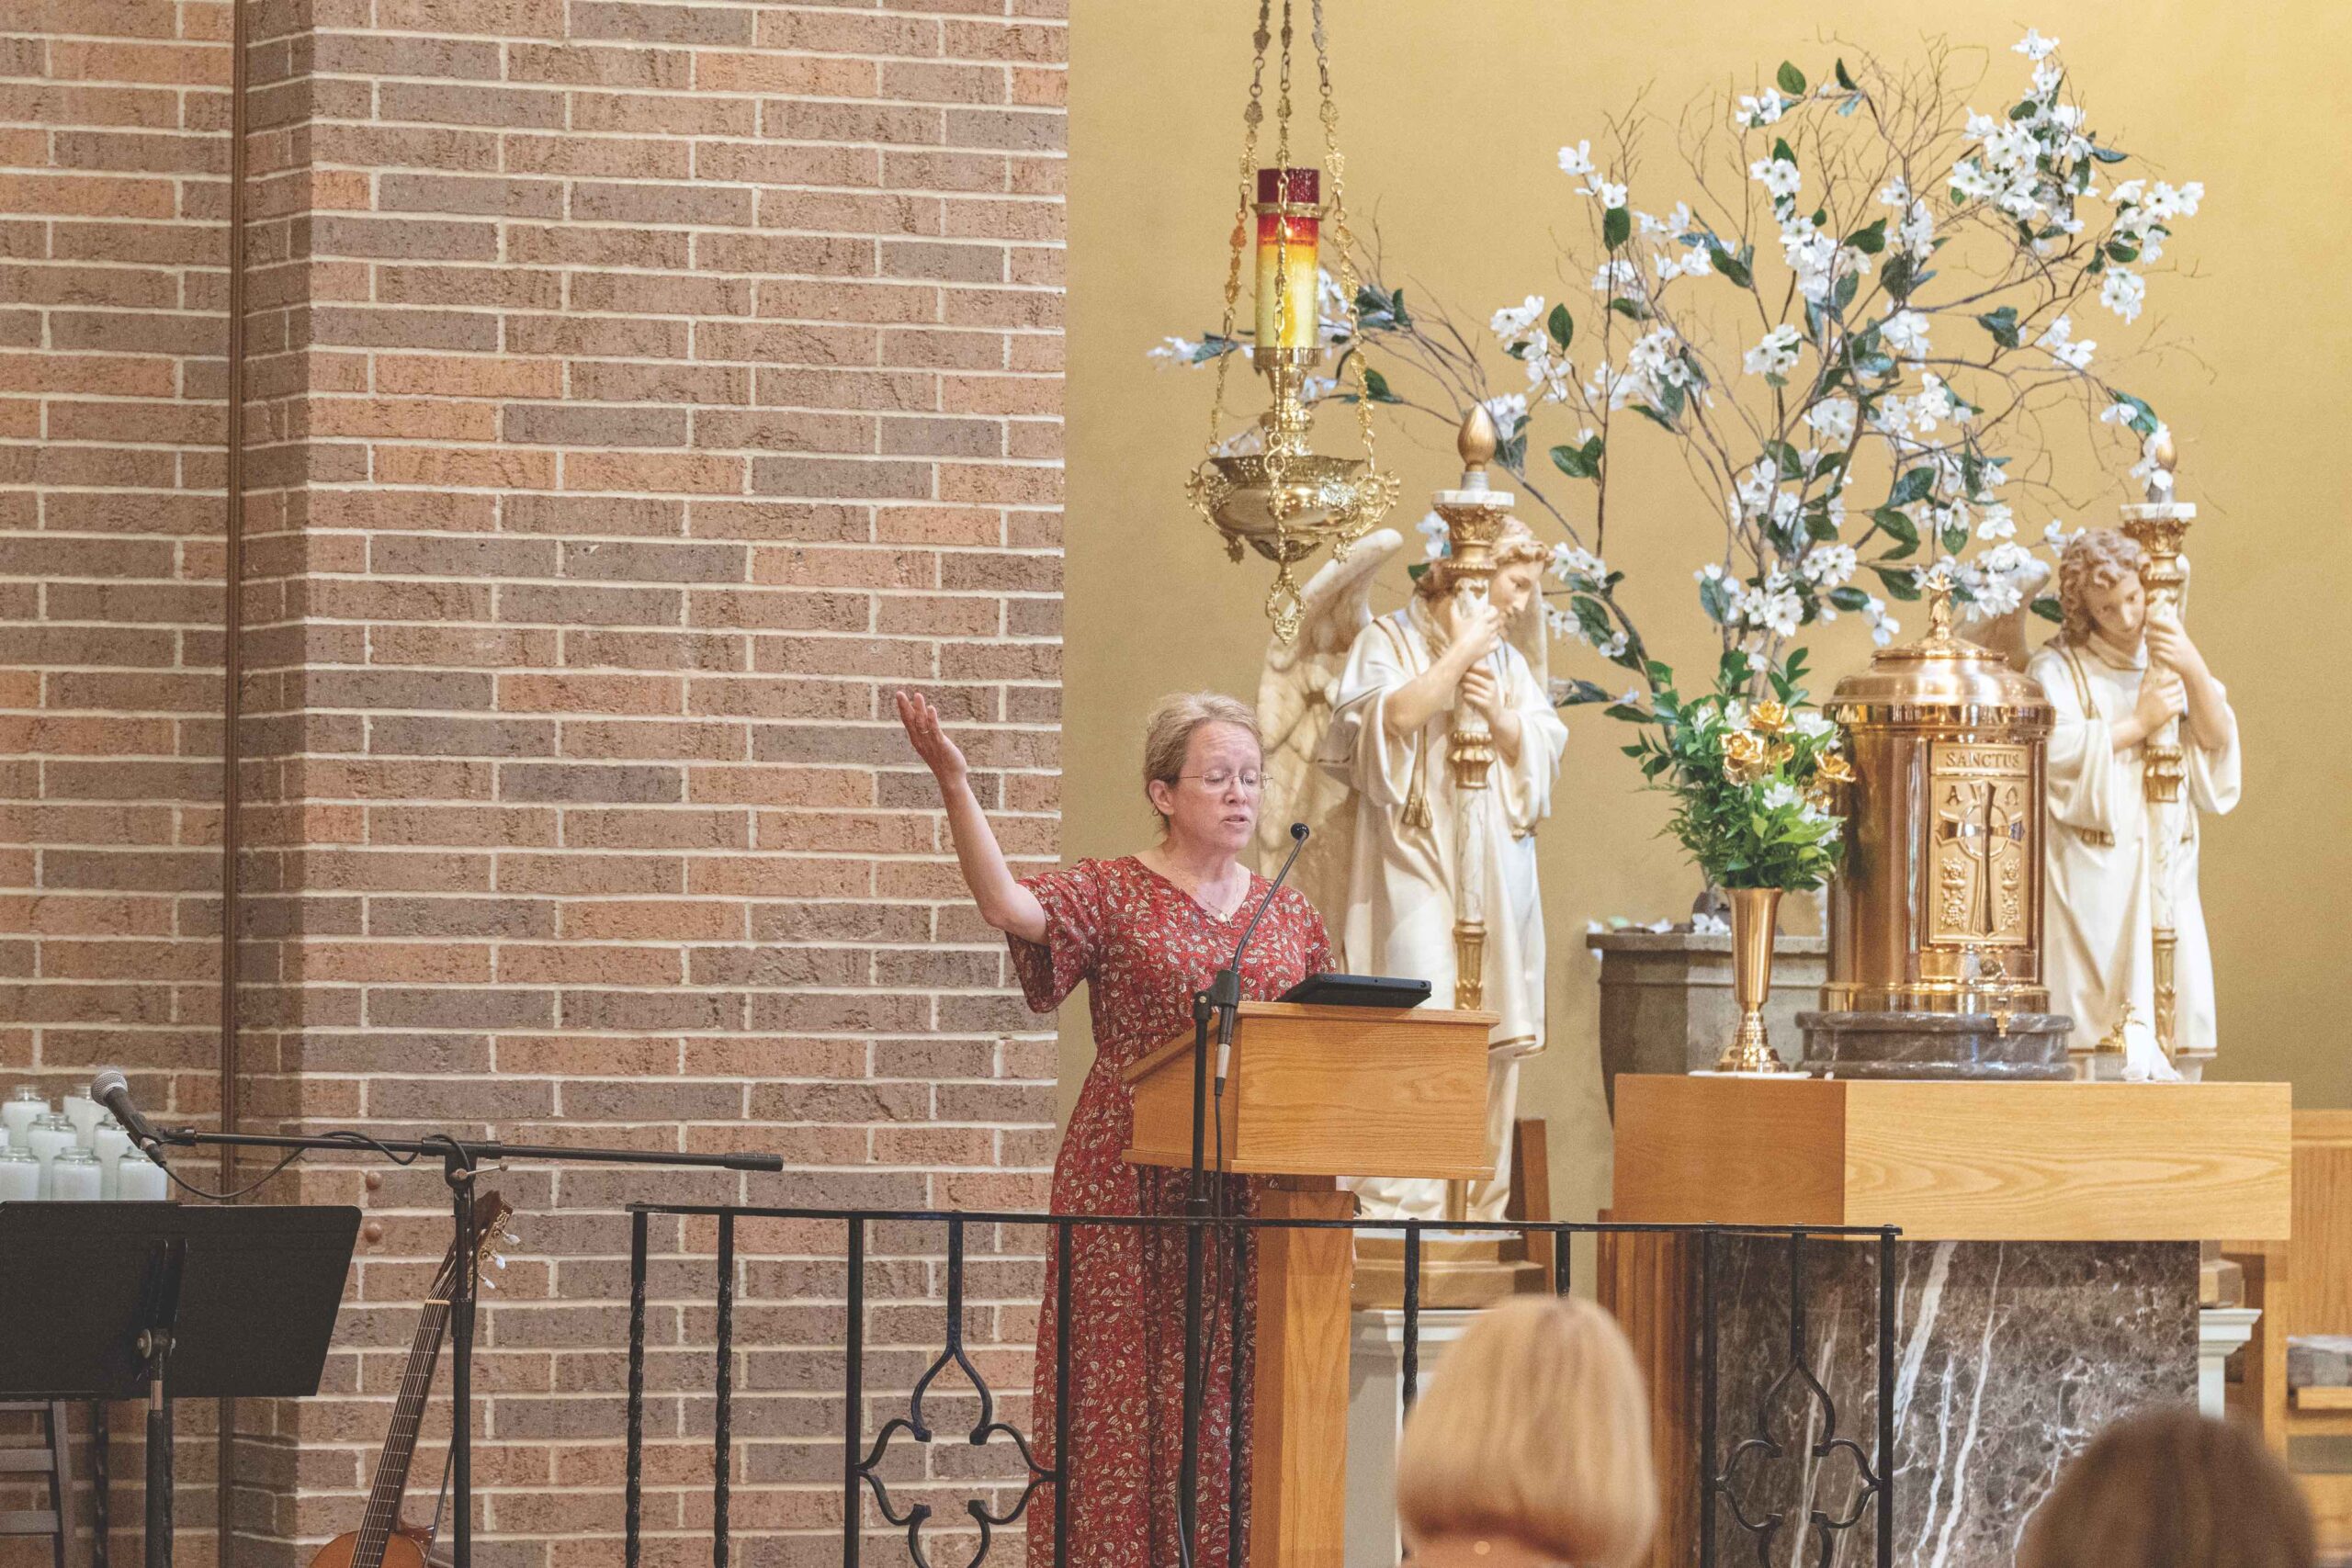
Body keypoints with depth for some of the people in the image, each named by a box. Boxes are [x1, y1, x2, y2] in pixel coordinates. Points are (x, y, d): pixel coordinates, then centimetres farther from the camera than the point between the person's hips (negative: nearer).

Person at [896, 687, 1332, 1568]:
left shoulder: (1290, 916, 13)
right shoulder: (1112, 897, -1)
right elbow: (1007, 905, -19)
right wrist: (952, 784, -29)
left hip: (1256, 1197, 4)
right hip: (1135, 1189, -4)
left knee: (1242, 1395, 3)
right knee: (1134, 1389, -4)